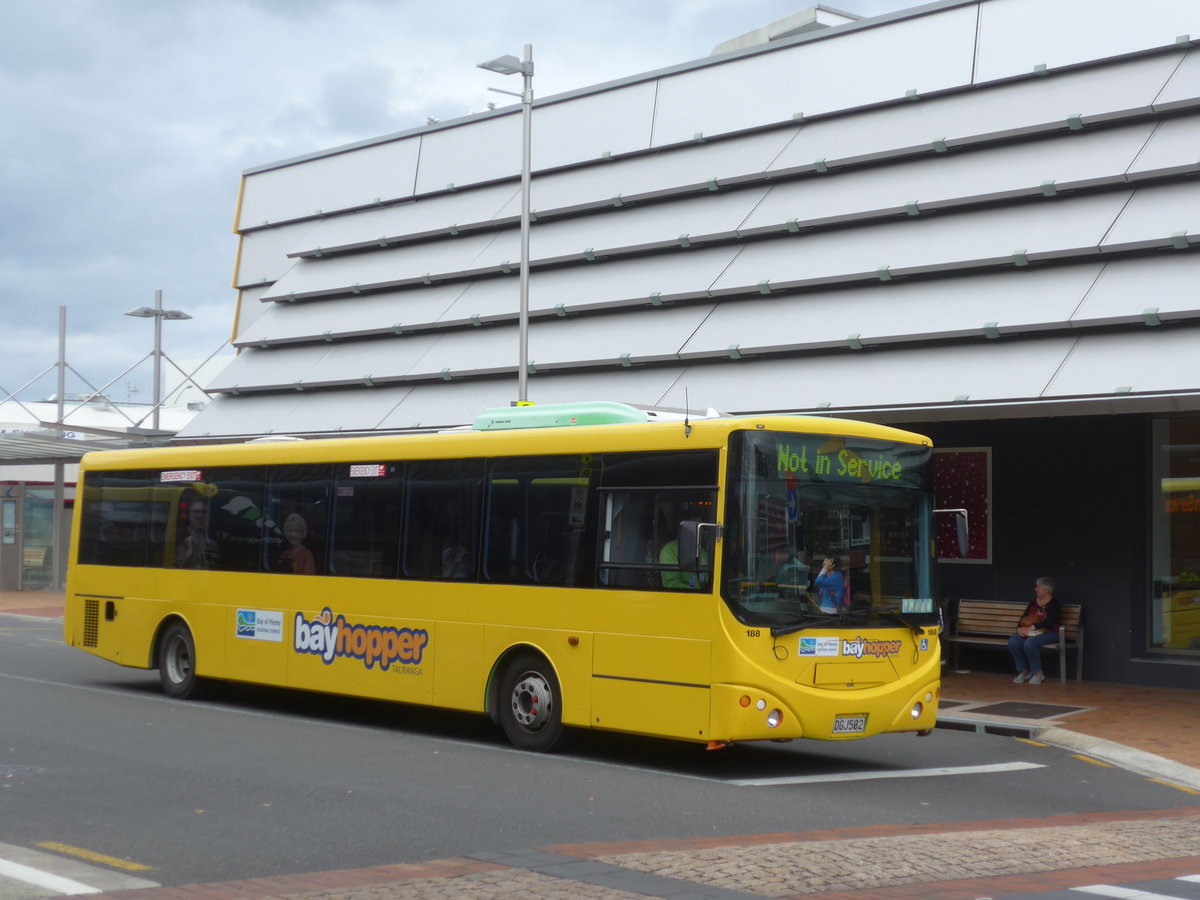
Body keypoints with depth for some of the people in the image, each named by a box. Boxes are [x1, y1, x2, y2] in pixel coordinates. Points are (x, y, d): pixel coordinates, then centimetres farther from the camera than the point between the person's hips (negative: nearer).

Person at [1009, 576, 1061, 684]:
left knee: (1029, 643, -36)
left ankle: (1038, 673, -17)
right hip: (1030, 632, 6)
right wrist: (1020, 628, -11)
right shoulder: (1033, 602, 14)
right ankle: (1023, 671, -8)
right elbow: (1023, 618, 10)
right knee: (1012, 642, -22)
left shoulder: (1054, 604, -6)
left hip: (1049, 632, -6)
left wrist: (1032, 627, -25)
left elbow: (1050, 622, -19)